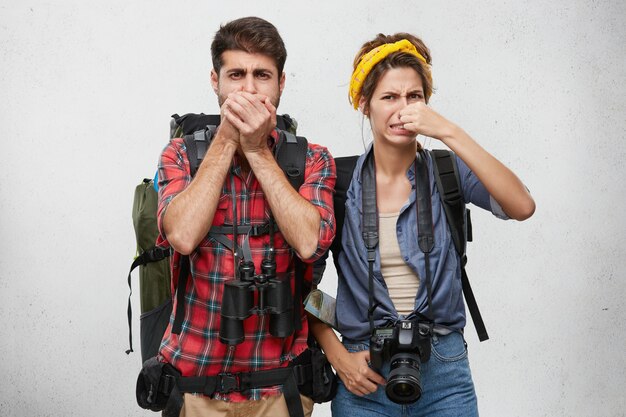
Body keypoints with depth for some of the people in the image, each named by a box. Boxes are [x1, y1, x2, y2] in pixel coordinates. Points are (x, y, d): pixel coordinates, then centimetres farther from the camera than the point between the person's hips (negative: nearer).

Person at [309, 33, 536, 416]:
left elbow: (522, 207, -20)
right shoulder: (341, 181, -3)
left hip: (445, 373, 0)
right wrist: (337, 354, -4)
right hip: (364, 373, 0)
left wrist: (449, 132, -23)